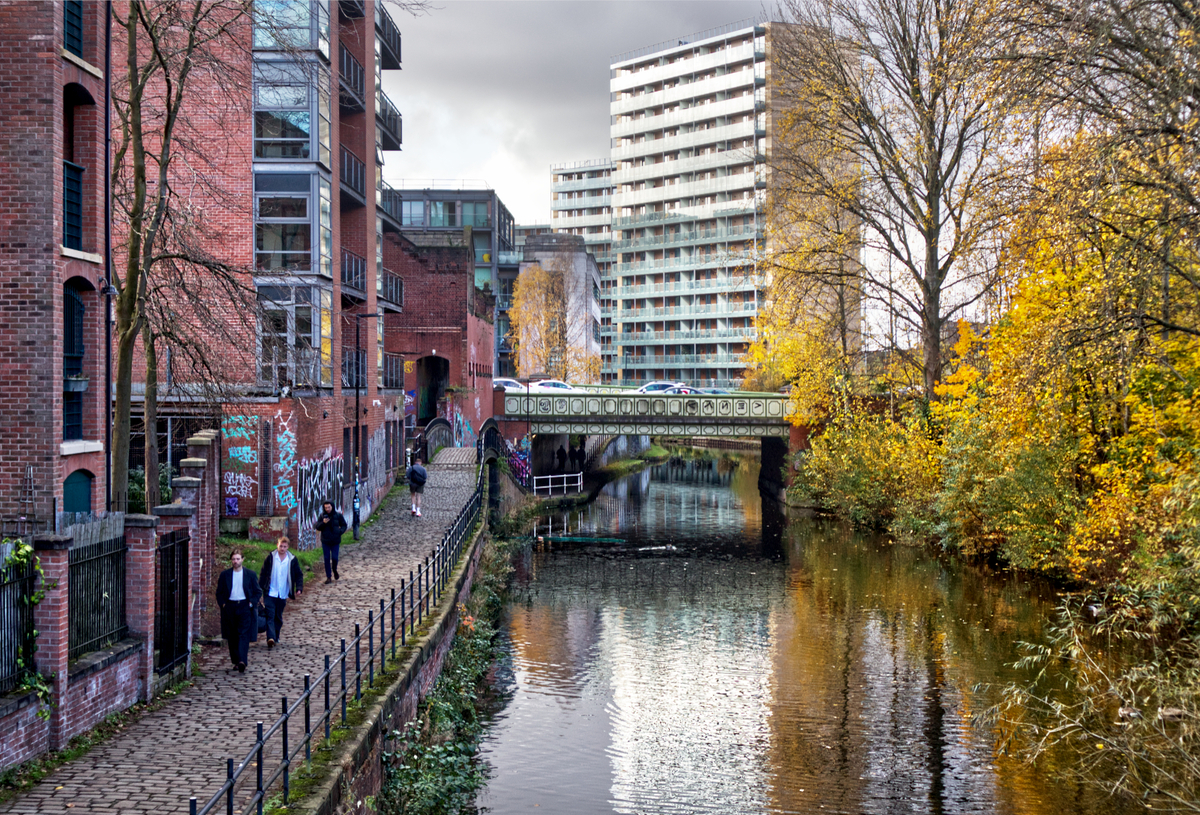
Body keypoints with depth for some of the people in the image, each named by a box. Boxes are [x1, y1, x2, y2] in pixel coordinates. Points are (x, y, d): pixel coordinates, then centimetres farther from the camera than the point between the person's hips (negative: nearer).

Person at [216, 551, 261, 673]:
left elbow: (258, 591, 8)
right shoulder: (225, 575, 8)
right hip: (230, 607, 2)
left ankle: (242, 661, -23)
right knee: (232, 636, 6)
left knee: (244, 635, -13)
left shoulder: (250, 574, 4)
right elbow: (219, 592, 13)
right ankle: (236, 661, 16)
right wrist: (222, 604, -1)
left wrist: (252, 603, -5)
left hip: (245, 606, -2)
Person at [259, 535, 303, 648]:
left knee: (278, 616, 14)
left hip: (283, 594, 2)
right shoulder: (270, 557, -3)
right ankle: (271, 637, -20)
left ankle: (276, 637, 27)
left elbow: (299, 575, 5)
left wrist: (299, 588, -9)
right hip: (270, 593, -2)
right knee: (270, 615, -12)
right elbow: (263, 573, 2)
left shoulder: (292, 560, -1)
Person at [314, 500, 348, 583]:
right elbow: (316, 526, -3)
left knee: (334, 558, -1)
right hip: (325, 541, 1)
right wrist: (323, 523, -21)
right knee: (327, 559, 3)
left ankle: (334, 570, 31)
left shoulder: (338, 515, -3)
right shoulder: (322, 516, -2)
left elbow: (344, 525, 8)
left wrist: (340, 532, -10)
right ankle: (328, 577, 12)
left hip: (335, 541, -1)